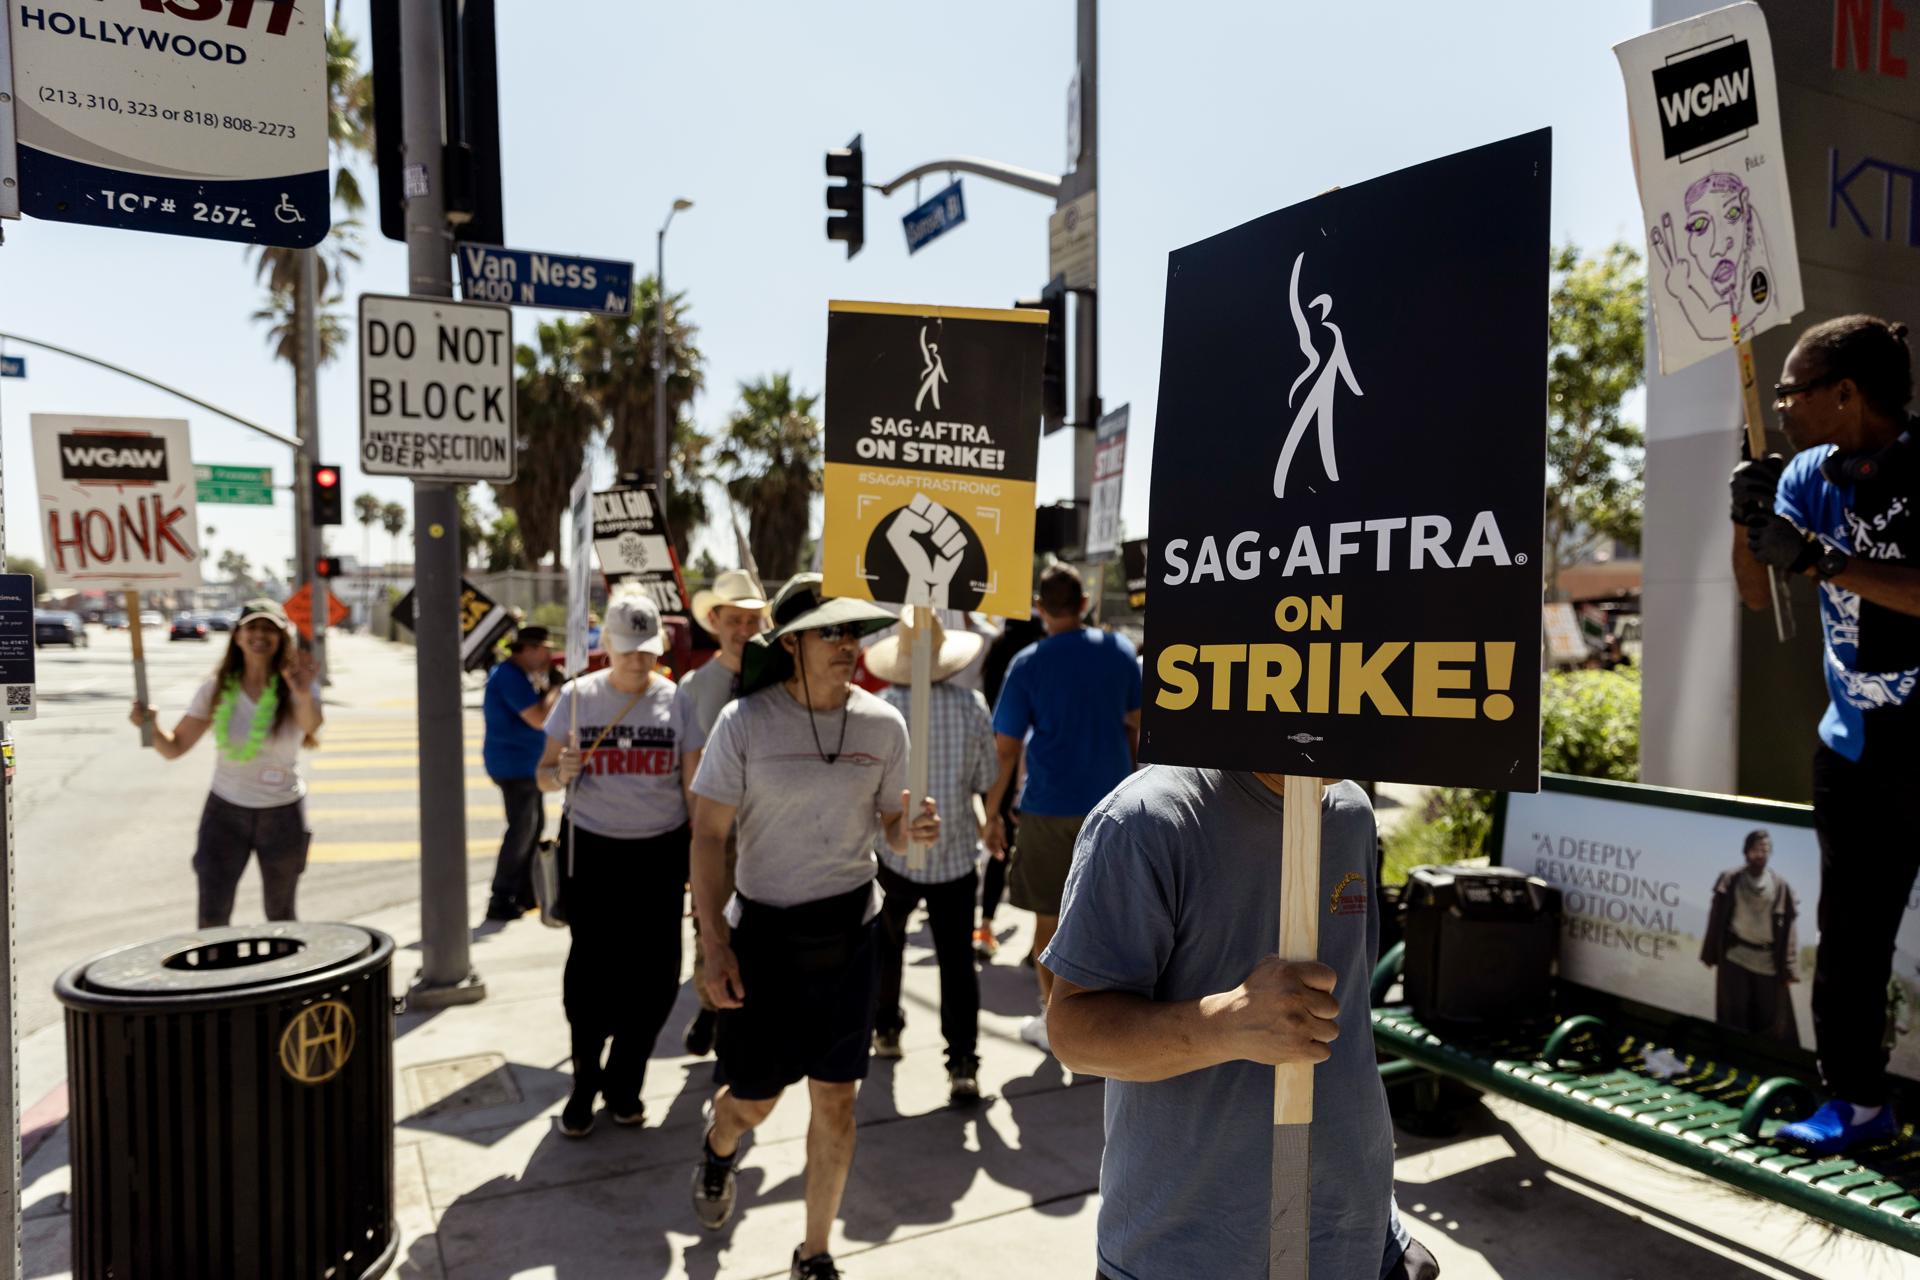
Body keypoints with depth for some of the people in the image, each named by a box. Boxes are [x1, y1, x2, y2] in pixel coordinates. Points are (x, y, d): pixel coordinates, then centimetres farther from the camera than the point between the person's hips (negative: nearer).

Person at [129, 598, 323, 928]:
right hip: (225, 811, 1)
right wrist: (153, 726, -23)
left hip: (282, 814, -1)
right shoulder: (216, 689, -3)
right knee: (212, 918, -2)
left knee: (280, 918, 13)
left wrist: (304, 694, -56)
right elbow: (174, 747, -1)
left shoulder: (293, 686, -11)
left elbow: (311, 726, -34)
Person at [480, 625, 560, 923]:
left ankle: (524, 893, 26)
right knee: (522, 831, -7)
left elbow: (533, 709, 18)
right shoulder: (511, 676, -19)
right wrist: (555, 689, -12)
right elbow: (538, 718, -25)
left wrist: (545, 682, 5)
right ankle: (500, 901, -1)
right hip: (514, 764, -11)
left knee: (535, 826, 17)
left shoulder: (518, 674, 13)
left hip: (524, 764, 11)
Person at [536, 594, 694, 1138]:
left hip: (659, 852, 0)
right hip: (591, 849, 0)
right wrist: (562, 773, -17)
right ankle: (585, 1082, 26)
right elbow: (544, 775, 6)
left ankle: (623, 1083, 26)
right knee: (591, 969, 4)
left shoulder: (677, 700, -2)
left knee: (653, 973, 4)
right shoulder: (578, 696, 0)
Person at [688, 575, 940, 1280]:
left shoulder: (882, 724, -5)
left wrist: (913, 829, -18)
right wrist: (714, 945, -14)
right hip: (762, 931, -2)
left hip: (848, 930, 2)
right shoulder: (745, 721, -12)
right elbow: (708, 836, -9)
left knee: (836, 1101, 9)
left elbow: (890, 825, 6)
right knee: (754, 1100, 11)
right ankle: (718, 1148, 50)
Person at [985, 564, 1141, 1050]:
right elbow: (1134, 723, 9)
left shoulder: (1028, 664, -10)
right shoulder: (1118, 649, 0)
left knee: (1048, 913, 10)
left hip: (1051, 804, -3)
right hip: (1111, 798, 4)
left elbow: (1006, 748, -10)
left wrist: (992, 813, -2)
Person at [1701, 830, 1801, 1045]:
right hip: (1734, 956, 0)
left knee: (1770, 1020, 7)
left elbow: (1789, 927, -2)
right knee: (1734, 1016, 7)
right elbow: (1716, 918, 4)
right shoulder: (1729, 880, -2)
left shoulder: (1781, 885, -2)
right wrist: (1711, 954, 4)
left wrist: (1789, 967, -6)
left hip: (1768, 960, 0)